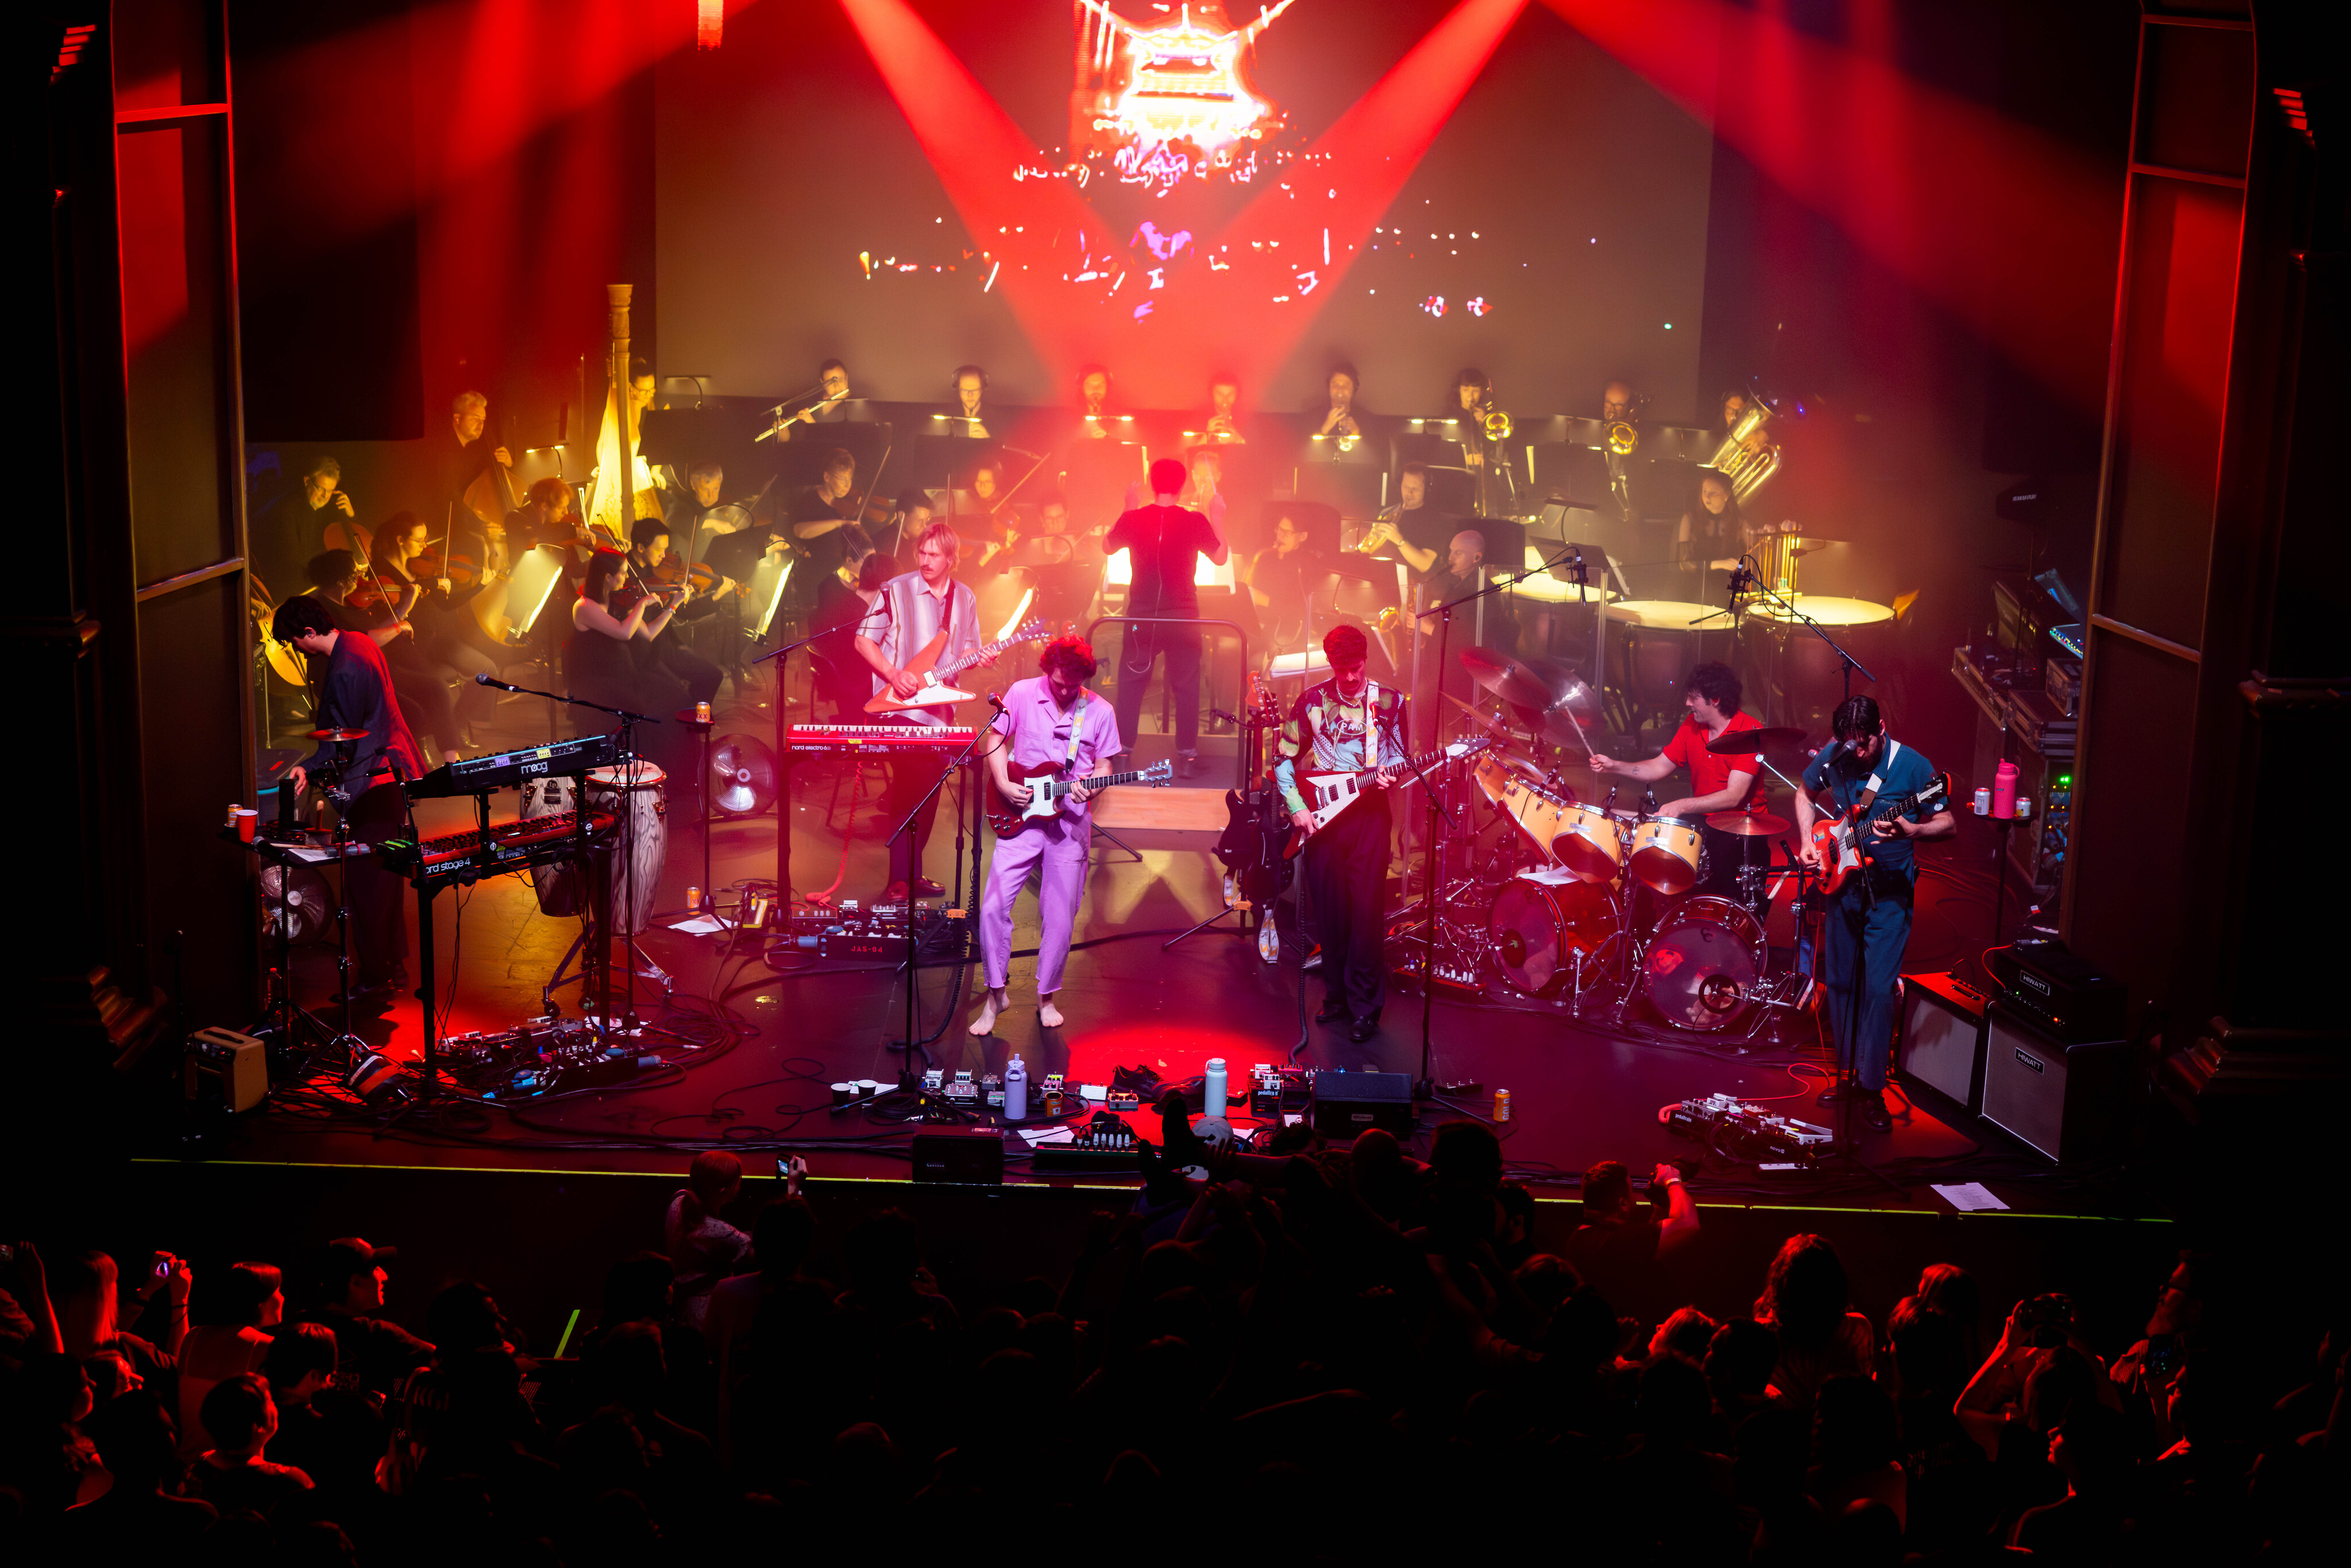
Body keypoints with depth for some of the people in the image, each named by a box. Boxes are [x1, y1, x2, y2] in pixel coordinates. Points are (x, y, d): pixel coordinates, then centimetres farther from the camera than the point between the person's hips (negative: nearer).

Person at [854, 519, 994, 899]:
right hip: (901, 707, -6)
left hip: (940, 706, 6)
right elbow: (864, 640, -3)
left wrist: (978, 658, -5)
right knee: (911, 789, -13)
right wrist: (894, 675, -15)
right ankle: (900, 881, -10)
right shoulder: (896, 590, -6)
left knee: (931, 791, 9)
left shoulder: (965, 598, 9)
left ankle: (913, 873, 20)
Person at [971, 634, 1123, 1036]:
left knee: (1059, 918, 3)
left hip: (1069, 821, 0)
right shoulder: (1021, 694, -2)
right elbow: (996, 739, 8)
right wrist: (1004, 785, -6)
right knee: (993, 907, -8)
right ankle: (995, 994, 8)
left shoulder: (1100, 712, -2)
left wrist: (1090, 789, -16)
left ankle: (1046, 996, 22)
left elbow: (1103, 766, 5)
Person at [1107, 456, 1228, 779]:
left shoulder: (1132, 519, -6)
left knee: (1130, 681, 11)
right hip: (1183, 618, -1)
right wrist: (1216, 519, 12)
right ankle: (1187, 755, 9)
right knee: (1186, 685, 8)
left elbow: (1108, 546, 13)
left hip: (1141, 616, 1)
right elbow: (1221, 558, 2)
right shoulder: (1196, 521, -10)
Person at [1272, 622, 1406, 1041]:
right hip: (1319, 815, 2)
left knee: (1366, 910, -6)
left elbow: (1399, 759, 9)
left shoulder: (1389, 702, 3)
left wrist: (1386, 777, -13)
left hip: (1368, 813, -2)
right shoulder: (1311, 701, 5)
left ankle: (1365, 1006, 1)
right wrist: (1296, 806, -1)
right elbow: (1284, 758, 9)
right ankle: (1337, 994, 20)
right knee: (1328, 911, 6)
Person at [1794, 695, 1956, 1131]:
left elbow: (1948, 824, -10)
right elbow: (1805, 793, 16)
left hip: (1890, 893, -4)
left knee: (1879, 988, -9)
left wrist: (1911, 831, -30)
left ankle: (1871, 1090, -1)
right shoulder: (1832, 759, -4)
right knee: (1839, 982, 11)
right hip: (1842, 882, 4)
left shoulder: (1913, 766, -15)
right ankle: (1847, 1071, 26)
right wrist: (1808, 841, 2)